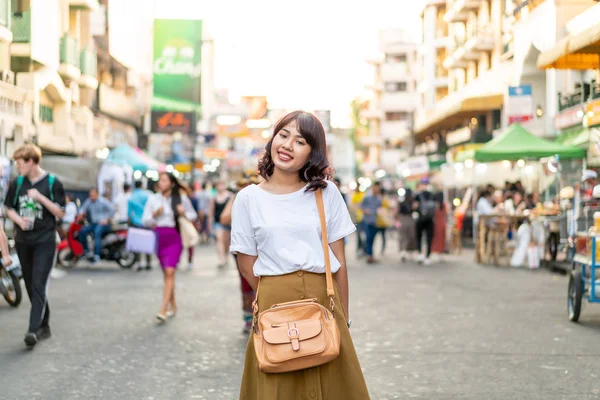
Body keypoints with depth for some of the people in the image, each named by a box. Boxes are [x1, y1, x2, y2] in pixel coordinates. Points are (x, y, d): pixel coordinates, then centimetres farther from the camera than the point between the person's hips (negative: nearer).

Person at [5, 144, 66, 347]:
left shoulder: (53, 183, -5)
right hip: (23, 241, 5)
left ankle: (34, 329, -19)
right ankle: (44, 326, 22)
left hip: (45, 241, -5)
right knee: (30, 286, 10)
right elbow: (10, 208, 13)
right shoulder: (17, 183, 6)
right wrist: (19, 220, -9)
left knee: (39, 285, -13)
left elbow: (60, 213, -4)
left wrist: (40, 198, -17)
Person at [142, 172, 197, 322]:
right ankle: (173, 306, 28)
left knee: (170, 272, -15)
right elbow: (145, 221, 6)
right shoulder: (153, 199, 6)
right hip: (159, 238, 3)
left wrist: (184, 214, -11)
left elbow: (194, 215, 10)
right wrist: (154, 215, -14)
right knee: (166, 274, 11)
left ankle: (163, 310, -20)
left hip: (174, 238, -3)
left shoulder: (181, 198, 1)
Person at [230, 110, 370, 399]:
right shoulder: (248, 198, 2)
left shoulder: (326, 193, 5)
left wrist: (343, 317, 4)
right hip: (274, 303, -1)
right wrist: (279, 300, 4)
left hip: (323, 301, 1)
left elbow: (339, 261, 5)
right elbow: (247, 265, 4)